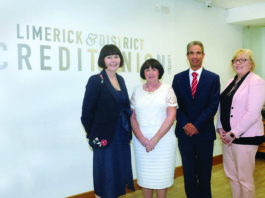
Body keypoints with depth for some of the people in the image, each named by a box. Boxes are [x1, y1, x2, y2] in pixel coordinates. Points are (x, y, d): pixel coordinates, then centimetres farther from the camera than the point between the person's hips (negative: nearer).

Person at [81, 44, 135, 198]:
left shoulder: (120, 79, 10)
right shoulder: (96, 81, -10)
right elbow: (87, 113, -11)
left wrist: (128, 132, 9)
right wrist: (94, 137, -7)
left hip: (123, 137, 6)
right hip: (105, 139, -6)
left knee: (119, 177, 15)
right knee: (105, 181, 5)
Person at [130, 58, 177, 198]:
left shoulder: (167, 89, 1)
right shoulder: (137, 91, 8)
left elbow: (171, 116, -7)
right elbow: (132, 117, 4)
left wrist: (155, 139, -13)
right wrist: (142, 139, -9)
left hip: (163, 138, -2)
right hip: (141, 140, 2)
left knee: (162, 175, 5)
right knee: (144, 174, 9)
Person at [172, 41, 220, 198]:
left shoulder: (213, 78, 1)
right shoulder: (178, 78, 6)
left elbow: (213, 105, -6)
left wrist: (197, 125, -13)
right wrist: (185, 124, -11)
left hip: (204, 132, -1)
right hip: (185, 132, 2)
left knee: (204, 172, 9)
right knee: (188, 171, 11)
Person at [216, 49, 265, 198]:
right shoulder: (231, 82, 13)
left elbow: (253, 114, -18)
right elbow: (222, 107, 17)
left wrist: (234, 133, -16)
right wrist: (220, 128, 4)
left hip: (245, 137, -7)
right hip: (228, 136, 7)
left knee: (245, 179, 2)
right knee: (231, 175, 16)